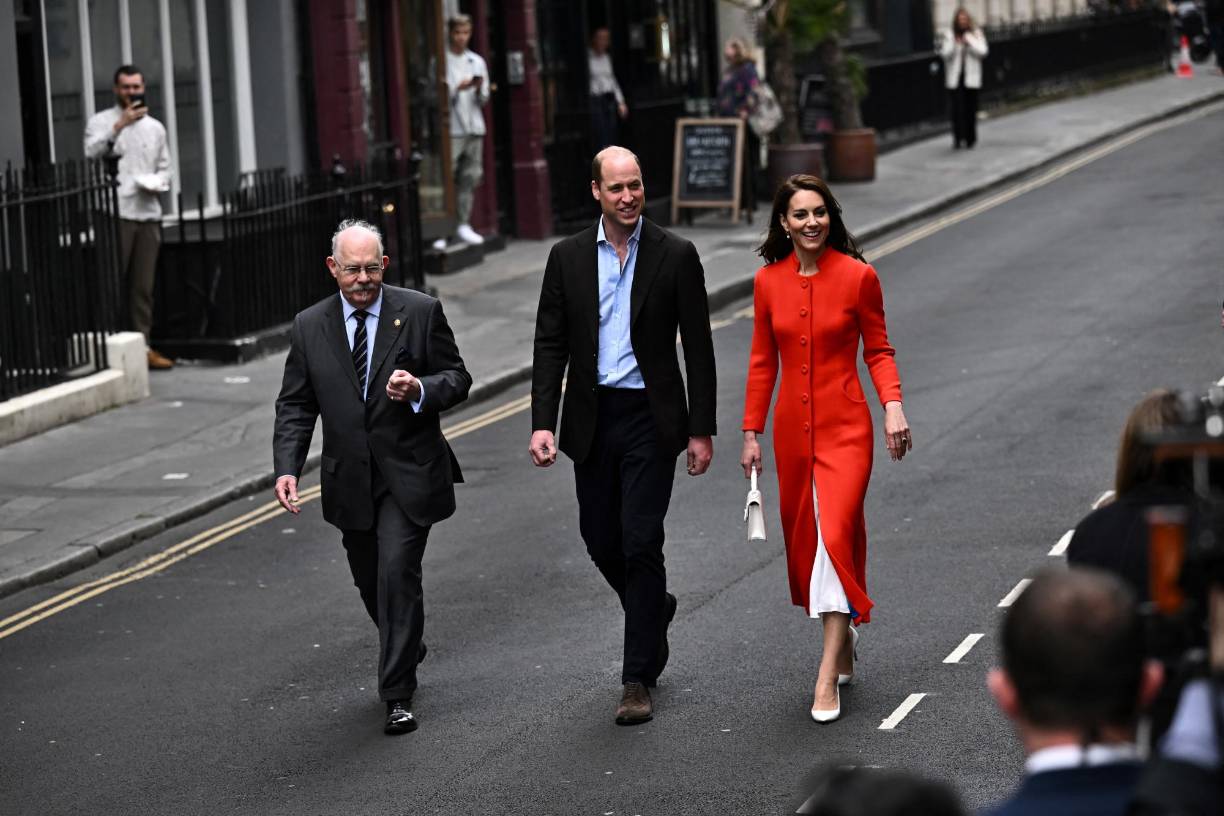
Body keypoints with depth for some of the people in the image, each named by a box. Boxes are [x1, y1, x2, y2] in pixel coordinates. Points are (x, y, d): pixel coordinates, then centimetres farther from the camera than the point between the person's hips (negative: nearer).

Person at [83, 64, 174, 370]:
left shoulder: (155, 127, 20)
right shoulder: (100, 121, 5)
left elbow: (164, 167, 24)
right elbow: (91, 153, -12)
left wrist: (158, 182, 2)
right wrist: (119, 126, -18)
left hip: (148, 212, 5)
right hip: (115, 214, -5)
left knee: (144, 285, 4)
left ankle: (142, 345, 8)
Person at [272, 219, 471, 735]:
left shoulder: (420, 313, -4)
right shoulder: (310, 327, 2)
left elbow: (457, 378, 0)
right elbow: (295, 406, 4)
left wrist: (420, 390, -22)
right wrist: (287, 469, -10)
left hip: (409, 474, -4)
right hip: (350, 479, 4)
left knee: (397, 573, -15)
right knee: (371, 582, 14)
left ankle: (398, 695, -8)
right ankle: (408, 649, 44)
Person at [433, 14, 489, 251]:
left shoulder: (477, 61, 15)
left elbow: (484, 100, 14)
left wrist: (479, 88, -7)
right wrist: (458, 89, -18)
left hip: (474, 127, 6)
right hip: (451, 128, -5)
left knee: (470, 178, 6)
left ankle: (463, 225, 14)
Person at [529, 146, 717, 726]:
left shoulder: (675, 256, -3)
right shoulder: (568, 258, 3)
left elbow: (698, 347, -1)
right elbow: (550, 345, 4)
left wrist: (702, 431, -5)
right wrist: (542, 423, -7)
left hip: (650, 417, -3)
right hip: (592, 418, 3)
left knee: (641, 543, -8)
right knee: (601, 541, 11)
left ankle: (638, 680, -2)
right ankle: (653, 609, 41)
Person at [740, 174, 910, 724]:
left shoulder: (857, 276, -7)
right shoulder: (768, 282, 2)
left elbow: (878, 350, 1)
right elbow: (762, 362, 9)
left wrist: (893, 405, -14)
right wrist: (751, 432, 8)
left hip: (845, 426, -4)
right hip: (792, 427, 4)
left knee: (836, 535, -15)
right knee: (803, 539, 11)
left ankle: (828, 678, -15)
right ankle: (844, 646, 33)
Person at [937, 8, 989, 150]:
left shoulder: (976, 34, 4)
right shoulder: (948, 35, 3)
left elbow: (983, 52, -6)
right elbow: (945, 54, -4)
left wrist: (969, 41, -15)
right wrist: (954, 44, -20)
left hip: (971, 77, 0)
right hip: (954, 77, 0)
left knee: (970, 109, 2)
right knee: (956, 108, -6)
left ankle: (970, 139, 11)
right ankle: (957, 139, 1)